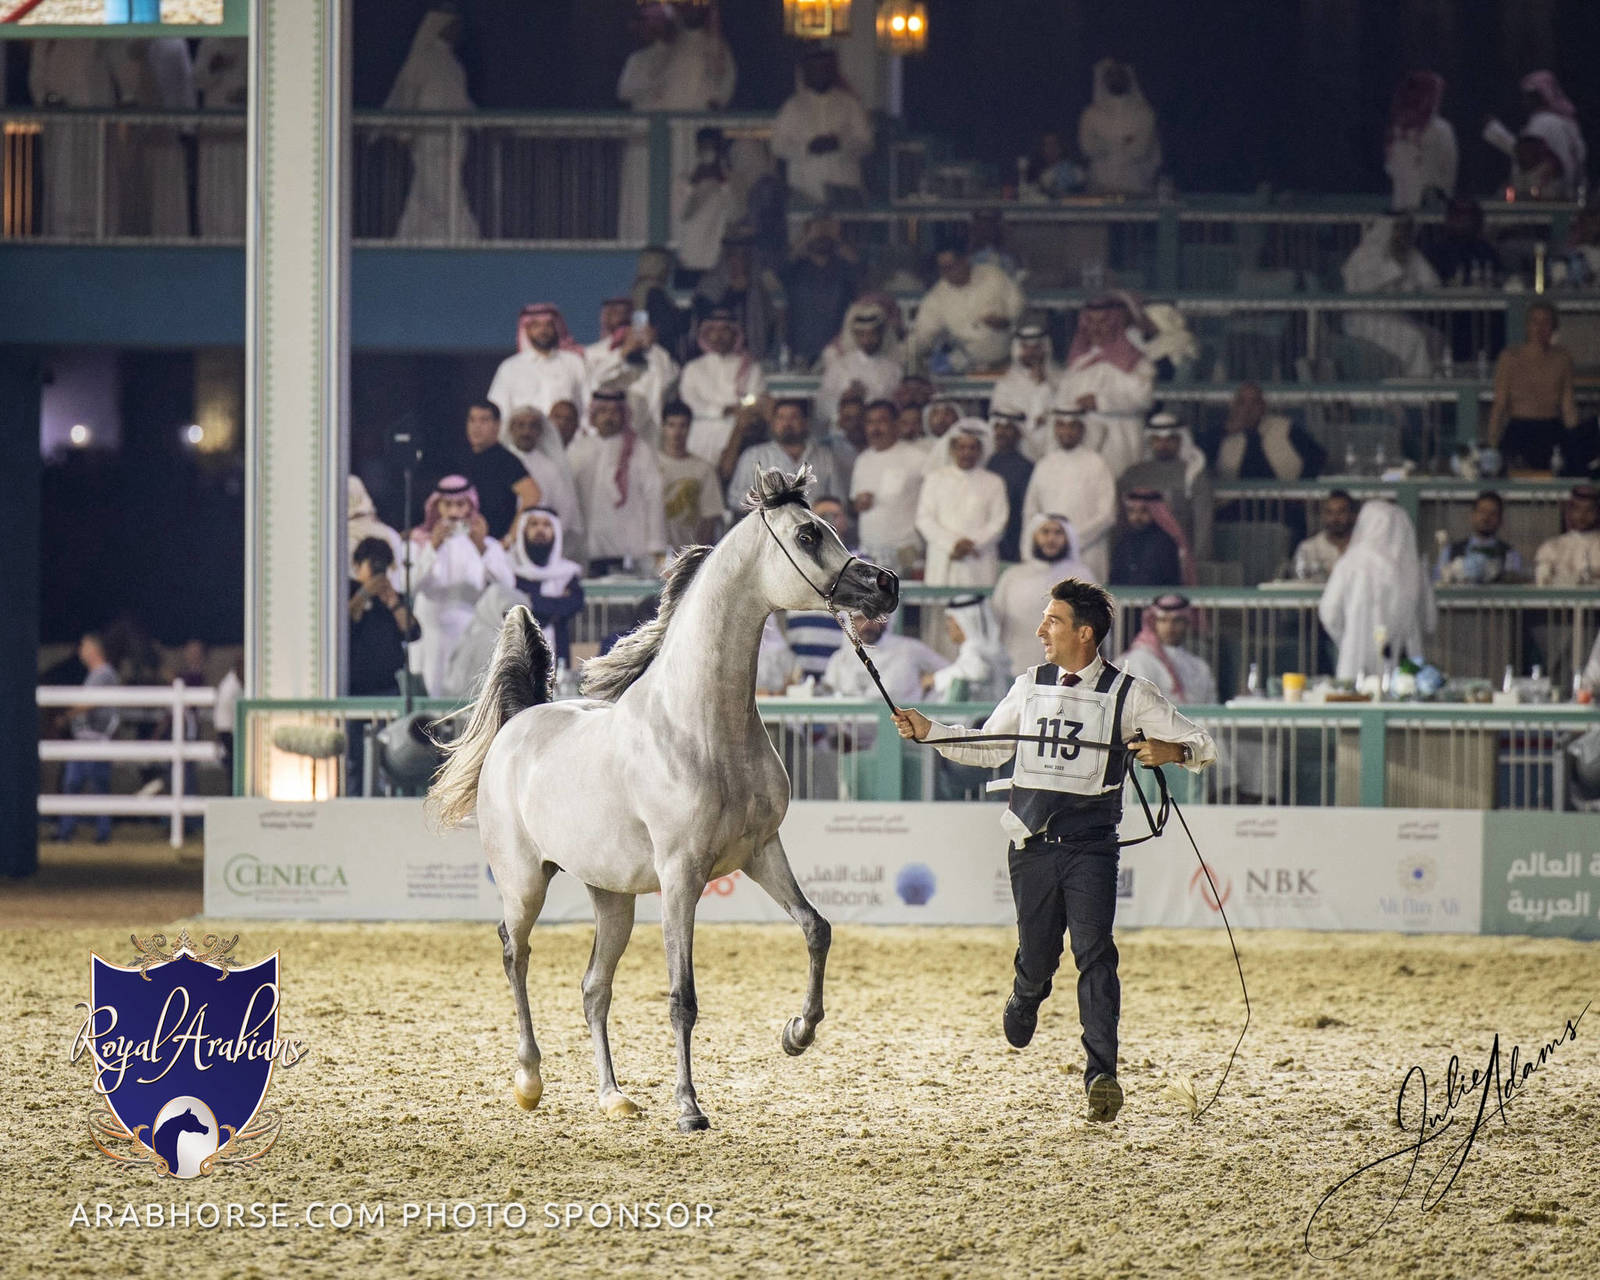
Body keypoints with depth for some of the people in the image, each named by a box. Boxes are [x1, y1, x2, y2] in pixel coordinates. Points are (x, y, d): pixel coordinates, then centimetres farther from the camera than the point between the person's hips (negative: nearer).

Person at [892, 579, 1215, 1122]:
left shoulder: (1128, 694, -1)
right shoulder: (1031, 685, 11)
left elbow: (1202, 745, 1)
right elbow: (987, 747, 21)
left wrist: (1172, 751, -21)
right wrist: (928, 731, 10)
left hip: (1090, 847, -3)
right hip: (1032, 843, 3)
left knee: (1094, 951, -15)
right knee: (1037, 955, 7)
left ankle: (1101, 1074, -20)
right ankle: (1024, 1003, 43)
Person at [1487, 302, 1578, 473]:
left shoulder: (1562, 358, 8)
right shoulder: (1511, 357, 3)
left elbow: (1568, 405, 9)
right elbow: (1500, 403, 1)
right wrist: (1492, 444, -6)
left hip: (1553, 433, 1)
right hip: (1519, 432, -1)